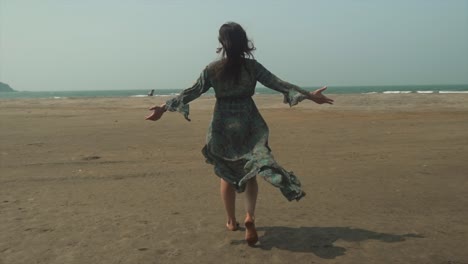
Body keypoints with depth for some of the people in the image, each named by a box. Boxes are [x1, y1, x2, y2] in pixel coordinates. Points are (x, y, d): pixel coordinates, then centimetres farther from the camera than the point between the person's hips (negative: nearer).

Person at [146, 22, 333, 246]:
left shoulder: (212, 69, -4)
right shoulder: (252, 66, -4)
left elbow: (191, 92, -5)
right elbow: (279, 84, -3)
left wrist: (164, 107, 2)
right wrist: (309, 95, 3)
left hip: (223, 127, 0)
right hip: (249, 126, 0)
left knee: (227, 175, 13)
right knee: (250, 173, 9)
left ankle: (231, 221, 23)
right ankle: (249, 216, -10)